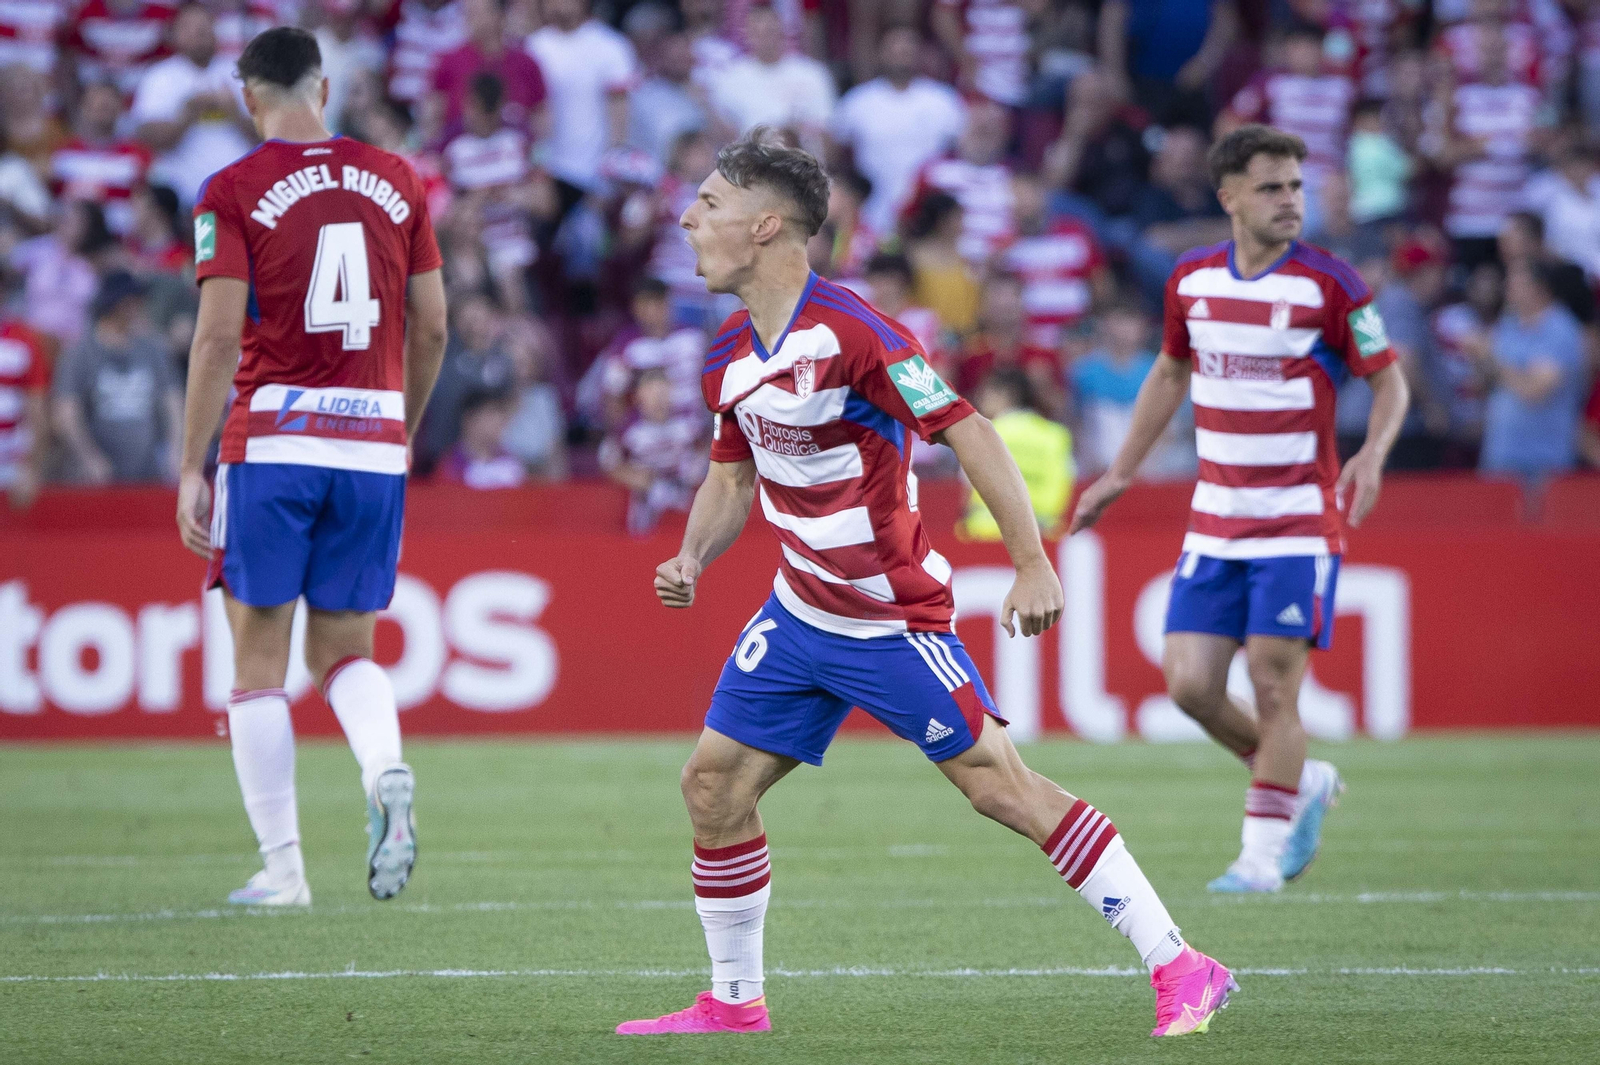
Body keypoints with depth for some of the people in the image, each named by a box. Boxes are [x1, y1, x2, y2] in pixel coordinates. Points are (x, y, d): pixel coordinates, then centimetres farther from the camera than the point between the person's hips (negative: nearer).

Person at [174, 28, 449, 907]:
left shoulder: (234, 193, -4)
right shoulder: (395, 181, 8)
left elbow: (219, 335, -10)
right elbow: (430, 327, 11)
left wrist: (190, 471, -7)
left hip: (272, 441, -3)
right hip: (373, 440, 3)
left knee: (259, 660, 6)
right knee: (343, 650, 14)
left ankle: (282, 867, 3)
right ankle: (387, 773, -17)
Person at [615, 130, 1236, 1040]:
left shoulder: (849, 331, -21)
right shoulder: (729, 357, 5)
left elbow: (968, 431, -21)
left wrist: (1033, 563, -23)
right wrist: (691, 562, 0)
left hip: (894, 619, -8)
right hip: (799, 616, 8)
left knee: (1001, 785, -11)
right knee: (714, 784, 5)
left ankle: (1181, 970, -9)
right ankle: (735, 1001, 20)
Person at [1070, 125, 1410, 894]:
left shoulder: (1329, 284, -8)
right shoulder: (1191, 280, 5)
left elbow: (1389, 380, -2)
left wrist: (1371, 457, -20)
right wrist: (1121, 472, 23)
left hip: (1300, 521, -4)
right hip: (1215, 524, 5)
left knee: (1272, 686, -8)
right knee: (1190, 685, -2)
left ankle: (1262, 853, 6)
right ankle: (1303, 784, 22)